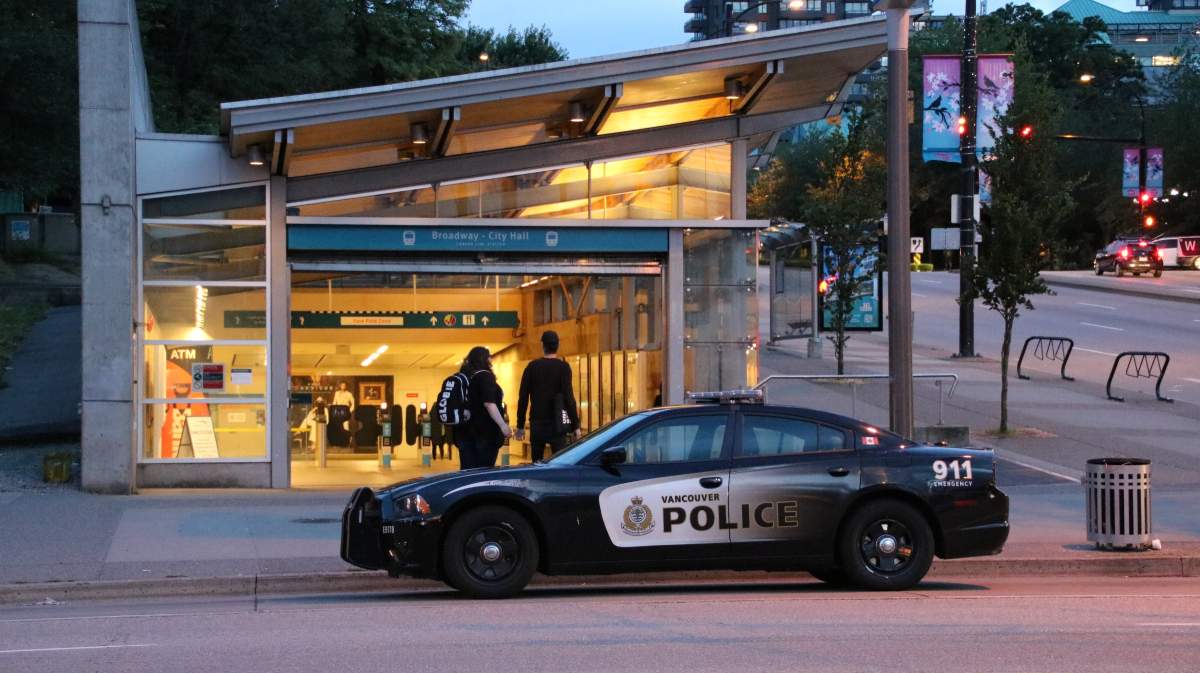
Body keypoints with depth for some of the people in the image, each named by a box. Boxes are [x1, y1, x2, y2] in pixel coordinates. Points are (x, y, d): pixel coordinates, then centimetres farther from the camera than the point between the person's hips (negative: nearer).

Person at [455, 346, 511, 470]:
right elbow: (489, 404, -18)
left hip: (464, 431, 7)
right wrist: (503, 425, -19)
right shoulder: (484, 376, -8)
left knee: (467, 470, 2)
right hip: (485, 432, -7)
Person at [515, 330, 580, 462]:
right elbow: (568, 397, -9)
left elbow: (523, 398, 6)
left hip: (536, 425, 3)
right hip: (556, 425, -3)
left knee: (536, 464, 11)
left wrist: (520, 426, 12)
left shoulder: (532, 367, 5)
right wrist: (575, 425, -5)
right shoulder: (563, 367, -5)